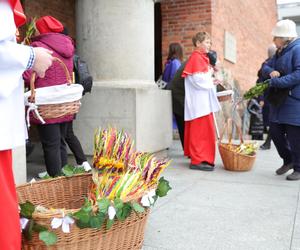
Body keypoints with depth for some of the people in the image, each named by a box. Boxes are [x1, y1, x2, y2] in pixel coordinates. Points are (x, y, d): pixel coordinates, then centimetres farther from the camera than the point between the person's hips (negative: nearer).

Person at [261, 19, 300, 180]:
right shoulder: (280, 52, 16)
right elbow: (266, 66, 19)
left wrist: (275, 81, -23)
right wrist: (270, 71, -5)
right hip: (279, 101, 9)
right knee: (275, 131, 10)